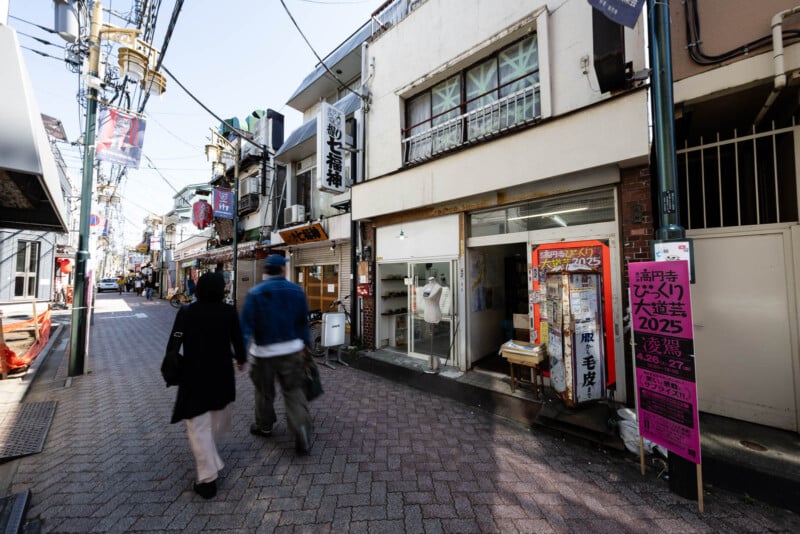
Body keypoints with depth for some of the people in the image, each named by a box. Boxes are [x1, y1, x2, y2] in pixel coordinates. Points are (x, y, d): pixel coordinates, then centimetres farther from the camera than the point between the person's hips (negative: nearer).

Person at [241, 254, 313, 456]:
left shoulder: (255, 293, -9)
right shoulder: (296, 291, -3)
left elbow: (246, 324, -12)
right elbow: (303, 322, 3)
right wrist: (306, 344, 14)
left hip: (263, 351, -1)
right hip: (292, 350, 1)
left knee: (264, 391, 20)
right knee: (294, 391, 8)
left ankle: (264, 426, 40)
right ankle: (302, 435, -1)